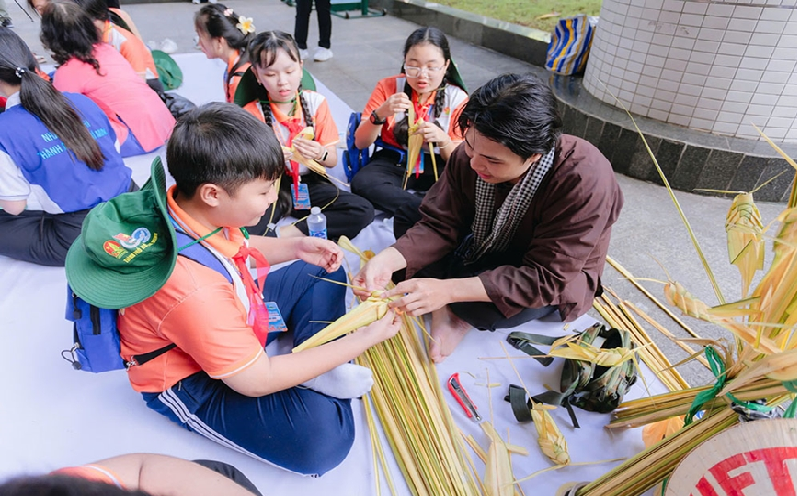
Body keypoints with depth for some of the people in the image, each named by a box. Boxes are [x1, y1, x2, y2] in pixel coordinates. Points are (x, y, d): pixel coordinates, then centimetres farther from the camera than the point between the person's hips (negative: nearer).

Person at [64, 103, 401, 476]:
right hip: (189, 383, -8)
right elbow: (256, 381, -28)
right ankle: (311, 374, 1)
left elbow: (239, 248, 10)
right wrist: (362, 340, -25)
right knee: (322, 438, -28)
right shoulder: (191, 289, -39)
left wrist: (295, 247, -7)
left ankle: (316, 370, -5)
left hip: (234, 324, 9)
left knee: (322, 272, 11)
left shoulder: (187, 204, -16)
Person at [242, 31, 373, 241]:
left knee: (364, 211, -21)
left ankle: (290, 232, -19)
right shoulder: (253, 112, -2)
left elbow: (332, 160, 1)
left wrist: (320, 154, -22)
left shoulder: (315, 102, 2)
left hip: (309, 183, 3)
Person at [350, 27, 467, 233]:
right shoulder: (388, 87, -3)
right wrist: (380, 114, -25)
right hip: (393, 161, 1)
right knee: (361, 182, -33)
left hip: (436, 166, -1)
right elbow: (360, 142, -6)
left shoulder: (457, 99, -4)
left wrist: (442, 140, -26)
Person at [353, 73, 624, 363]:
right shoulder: (470, 156, -22)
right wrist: (388, 260, -34)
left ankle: (461, 316, -3)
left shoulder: (585, 180, -35)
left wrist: (449, 289, -43)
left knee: (488, 308, -37)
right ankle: (444, 312, -16)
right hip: (487, 252, 5)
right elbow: (440, 225, -14)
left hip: (558, 280, -4)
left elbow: (547, 278, -34)